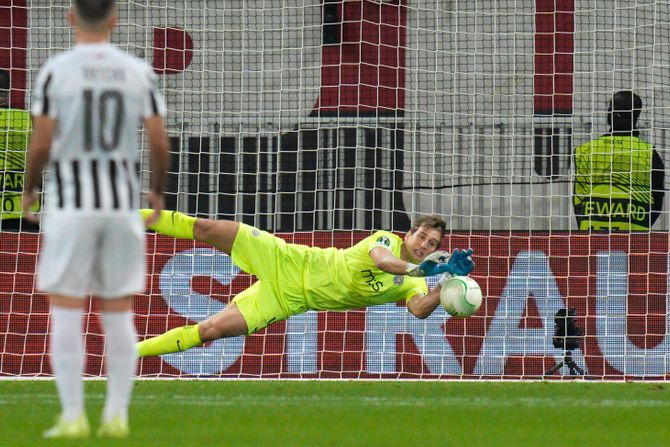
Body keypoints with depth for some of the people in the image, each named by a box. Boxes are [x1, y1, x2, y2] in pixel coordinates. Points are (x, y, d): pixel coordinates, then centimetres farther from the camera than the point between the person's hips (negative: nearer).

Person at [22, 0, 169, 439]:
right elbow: (159, 143, 0)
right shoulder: (138, 72, 1)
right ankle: (117, 414, 8)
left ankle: (73, 416, -2)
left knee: (67, 309, 2)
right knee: (119, 310, 9)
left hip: (70, 203, -3)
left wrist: (28, 190, 9)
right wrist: (158, 190, 17)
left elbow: (41, 144, -9)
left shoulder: (56, 71, -8)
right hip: (123, 201, 3)